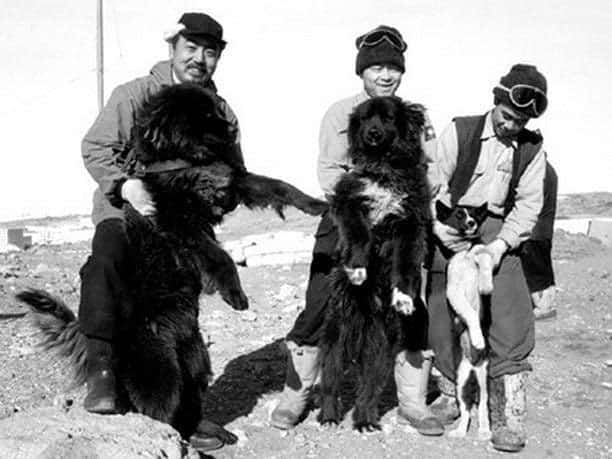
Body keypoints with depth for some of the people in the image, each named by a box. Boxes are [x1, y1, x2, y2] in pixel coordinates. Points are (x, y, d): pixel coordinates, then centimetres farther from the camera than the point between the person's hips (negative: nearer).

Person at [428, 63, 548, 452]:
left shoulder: (533, 149, 4)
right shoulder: (460, 132, -5)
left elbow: (529, 203, 0)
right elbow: (433, 190, -7)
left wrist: (501, 244, -15)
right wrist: (456, 243, -14)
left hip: (499, 233, 1)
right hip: (452, 229, 0)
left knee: (510, 313, -15)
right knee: (442, 316, 1)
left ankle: (509, 414, -11)